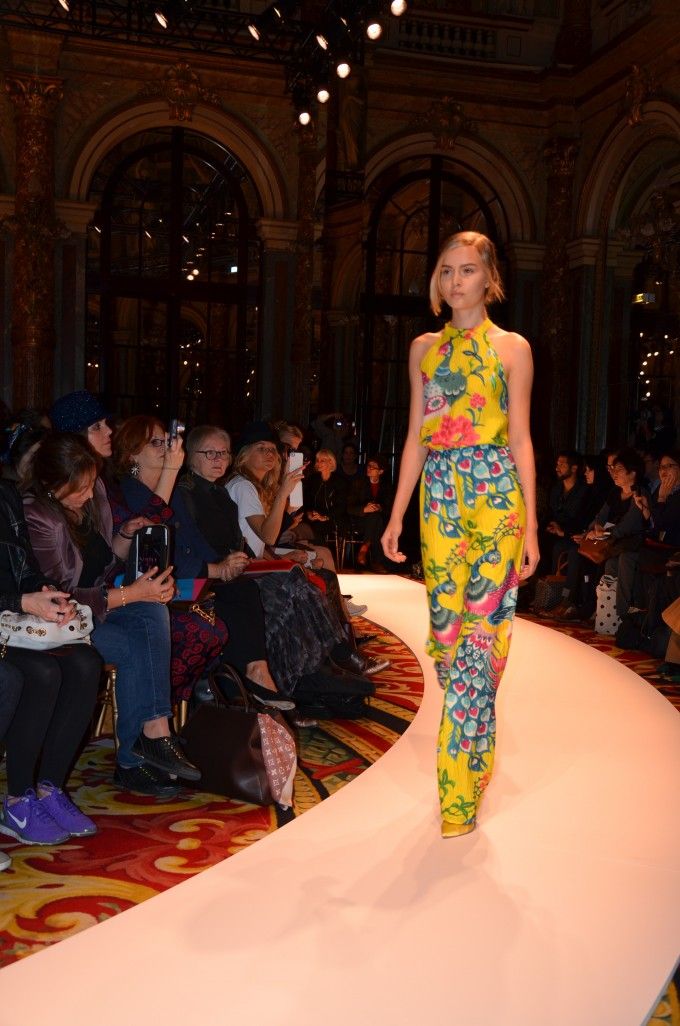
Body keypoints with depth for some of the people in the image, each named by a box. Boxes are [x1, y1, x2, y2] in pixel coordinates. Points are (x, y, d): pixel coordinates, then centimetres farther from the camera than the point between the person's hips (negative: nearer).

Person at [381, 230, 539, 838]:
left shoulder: (511, 348, 5)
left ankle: (460, 788, -1)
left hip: (495, 491, -3)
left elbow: (520, 438, 2)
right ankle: (473, 751, 18)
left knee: (481, 624, -7)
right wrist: (396, 515, 8)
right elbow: (416, 437, 14)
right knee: (446, 623, 2)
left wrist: (530, 525, -3)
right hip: (439, 495, 4)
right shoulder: (425, 349, 14)